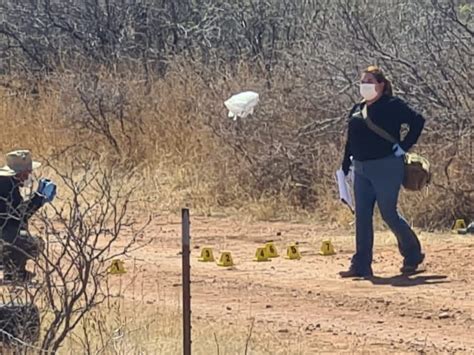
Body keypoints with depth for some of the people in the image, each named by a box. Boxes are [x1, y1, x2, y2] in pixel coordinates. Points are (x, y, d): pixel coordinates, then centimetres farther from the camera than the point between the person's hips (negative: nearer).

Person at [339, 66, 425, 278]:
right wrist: (344, 169, 15)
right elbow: (350, 141, 18)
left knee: (389, 214, -3)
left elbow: (417, 121, -11)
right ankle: (361, 266, 4)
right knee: (362, 217, 3)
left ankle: (413, 254, 18)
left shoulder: (392, 106, -7)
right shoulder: (357, 110, 14)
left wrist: (404, 147, -13)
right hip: (361, 171, 7)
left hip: (386, 169, -7)